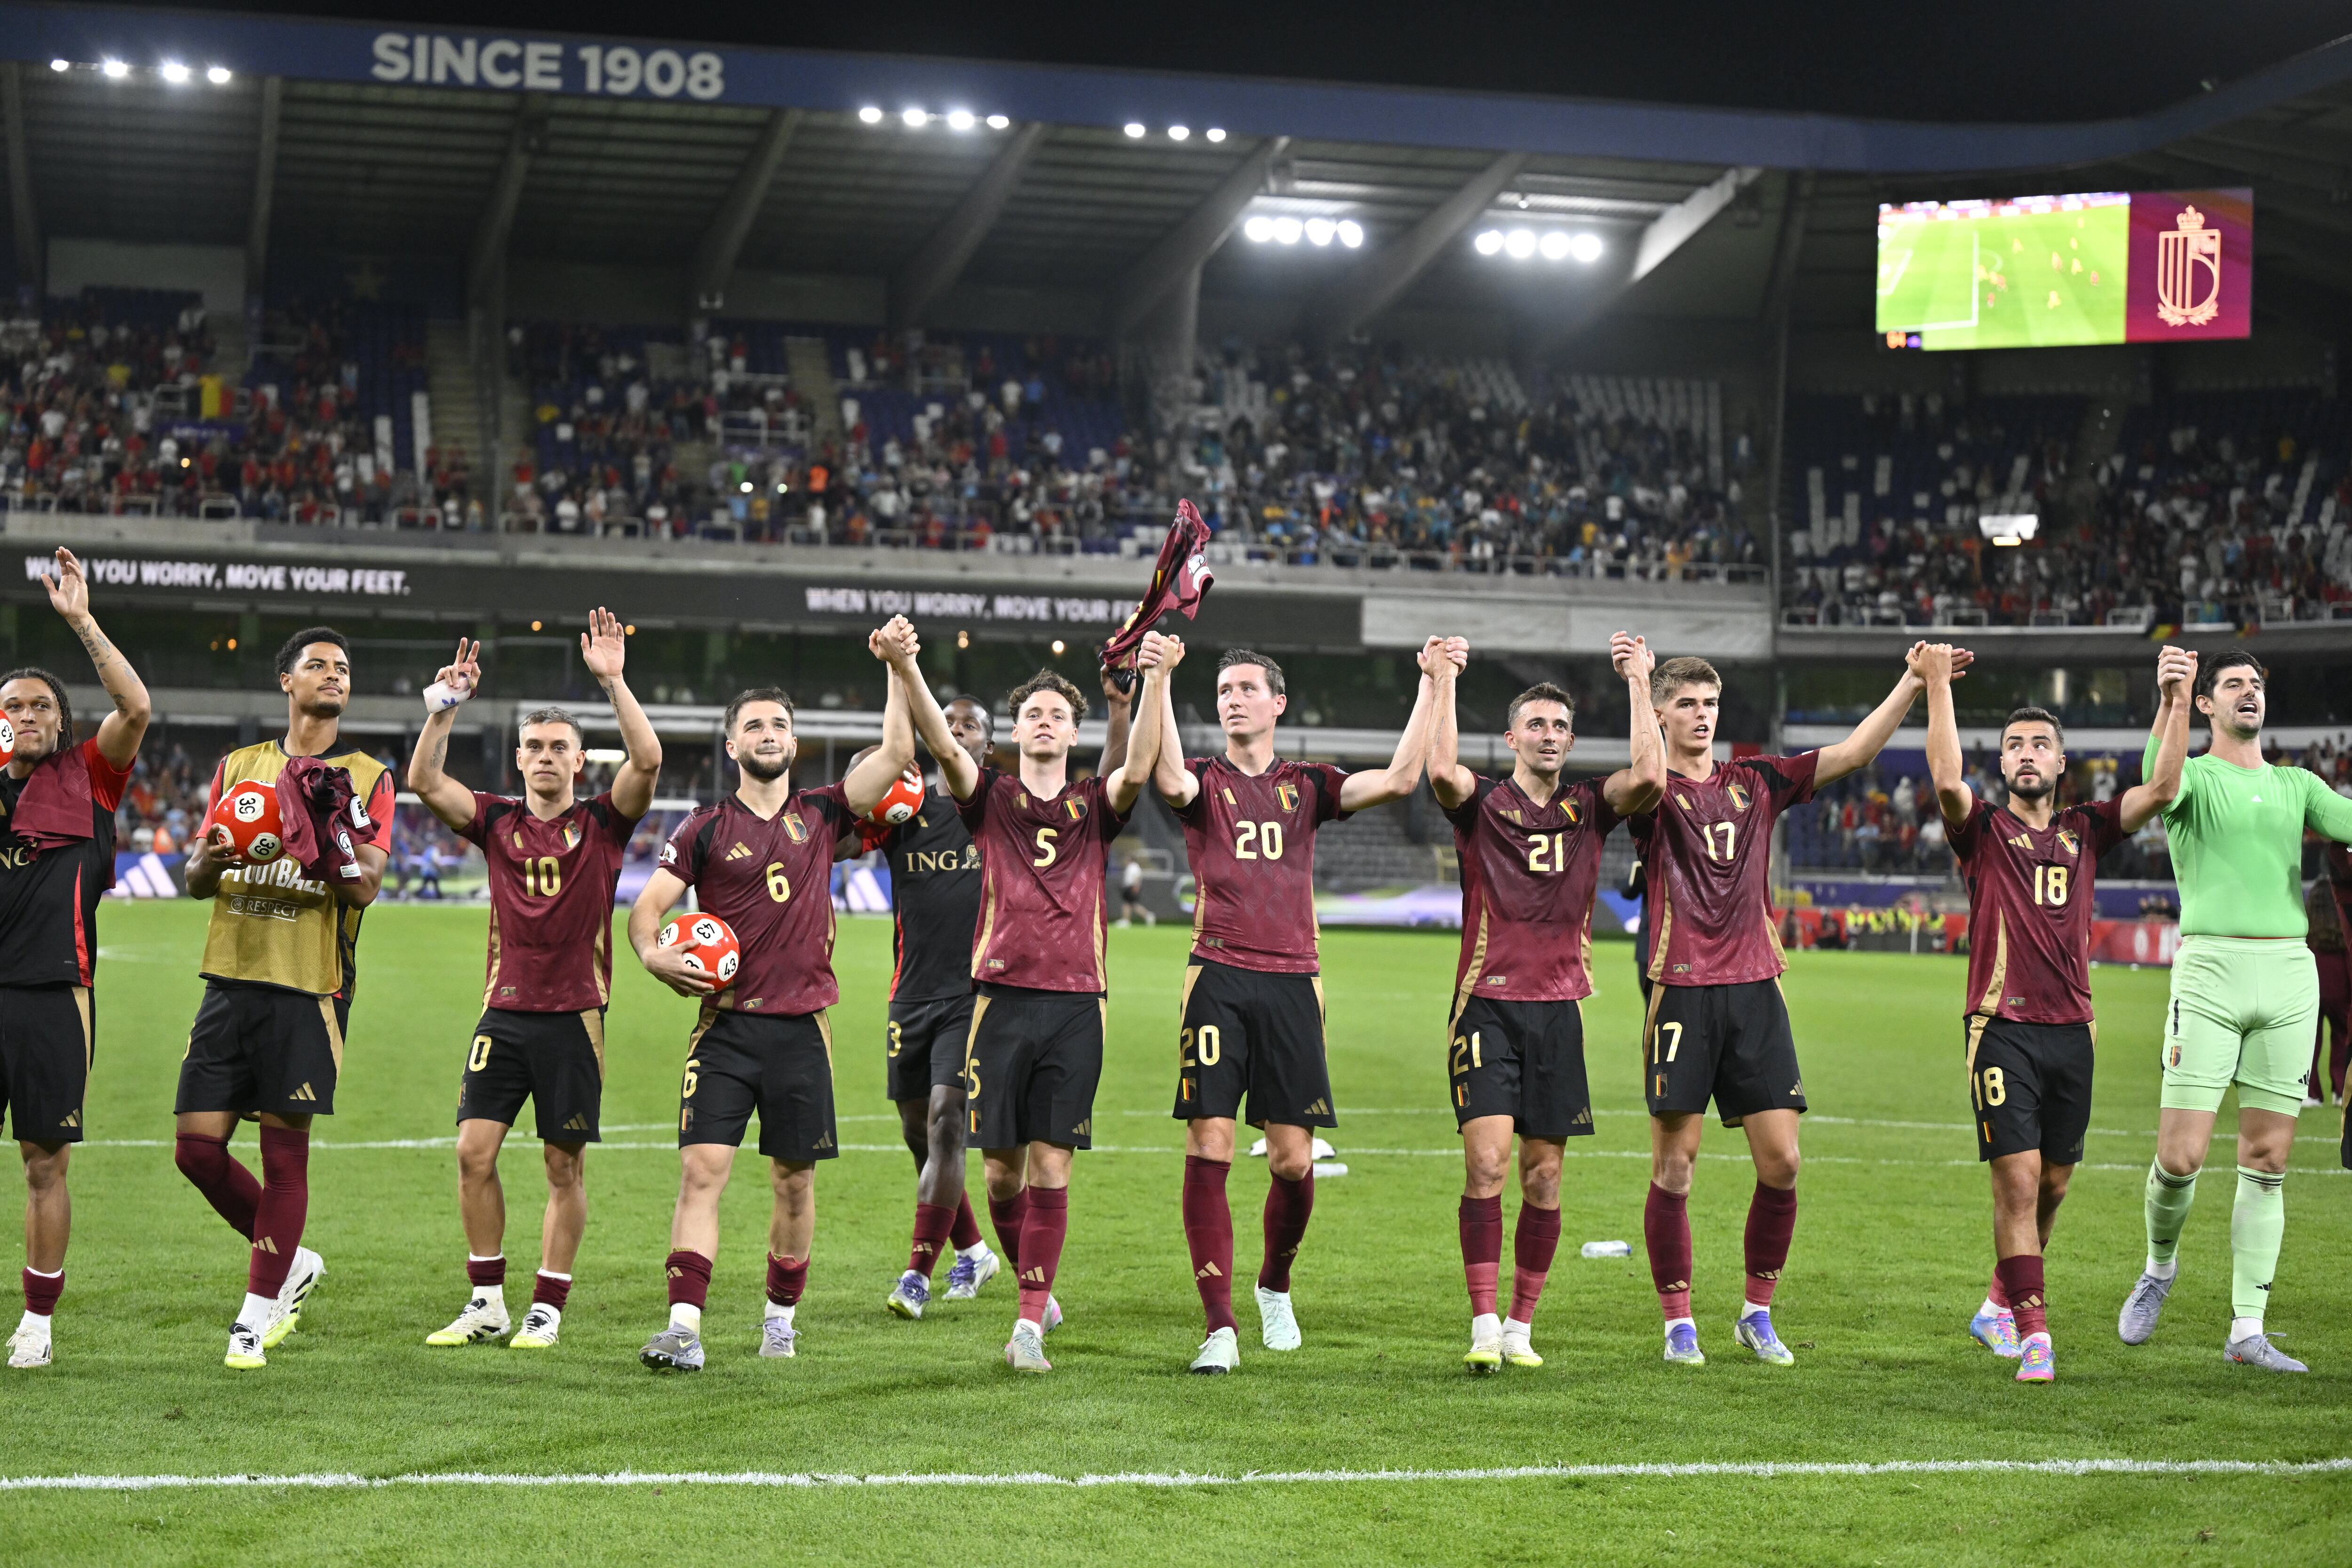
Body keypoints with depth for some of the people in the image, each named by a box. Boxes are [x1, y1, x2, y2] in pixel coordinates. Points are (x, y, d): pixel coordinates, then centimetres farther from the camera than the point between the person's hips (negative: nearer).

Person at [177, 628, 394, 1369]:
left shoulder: (366, 777, 5)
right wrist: (213, 859, -9)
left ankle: (258, 1311, 7)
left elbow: (365, 886, -6)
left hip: (309, 987, -4)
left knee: (285, 1149, -3)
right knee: (198, 1146, 0)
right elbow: (196, 879, 13)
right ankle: (291, 1262, 20)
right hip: (231, 978, 4)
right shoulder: (239, 766, 15)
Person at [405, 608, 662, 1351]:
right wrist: (446, 704, -12)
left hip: (574, 1015, -2)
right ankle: (487, 1304, 9)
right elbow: (425, 781, -3)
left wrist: (612, 681, -19)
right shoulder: (497, 821, 9)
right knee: (474, 1152, -2)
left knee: (565, 1165, 2)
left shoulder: (602, 823, 2)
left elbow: (648, 761, -14)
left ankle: (546, 1310, 11)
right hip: (505, 1011, 2)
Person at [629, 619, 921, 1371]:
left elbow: (897, 755, -1)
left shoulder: (820, 814, 8)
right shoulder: (706, 828, 4)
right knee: (702, 1171, -12)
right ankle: (684, 1328, -16)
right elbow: (647, 906, 2)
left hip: (802, 1026, 2)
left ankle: (781, 1315, 25)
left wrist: (901, 671, -9)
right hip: (726, 1025, -2)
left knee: (796, 1179, 8)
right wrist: (654, 953, -19)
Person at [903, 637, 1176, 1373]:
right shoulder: (992, 797, 9)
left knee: (1051, 1167, -4)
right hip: (1002, 997, 0)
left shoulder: (1094, 806, 10)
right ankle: (1034, 1287, 26)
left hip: (1076, 1003, 0)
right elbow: (942, 745, -7)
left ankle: (1031, 1324, -2)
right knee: (1002, 1168, 3)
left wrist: (1155, 683, -25)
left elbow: (1138, 769, -9)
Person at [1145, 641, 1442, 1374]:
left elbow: (1400, 779, 0)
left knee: (1294, 1160, 0)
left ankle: (1274, 1286, 29)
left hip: (1293, 983, 2)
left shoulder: (1306, 785, 14)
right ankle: (1220, 1327, -5)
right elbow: (1168, 779, -18)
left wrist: (1431, 683, -3)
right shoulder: (1206, 782, 8)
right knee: (1209, 1148, -9)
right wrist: (1158, 682, -27)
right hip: (1217, 978, -2)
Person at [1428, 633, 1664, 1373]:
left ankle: (1521, 1326, 13)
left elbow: (1649, 777, -9)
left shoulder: (1589, 807, 10)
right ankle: (1485, 1326, -10)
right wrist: (1445, 682, -16)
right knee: (1487, 1163, -13)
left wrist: (1639, 683, -8)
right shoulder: (1482, 804, 3)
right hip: (1487, 1003, -3)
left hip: (1560, 1007, 3)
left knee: (1544, 1175, 4)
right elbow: (1442, 770, -19)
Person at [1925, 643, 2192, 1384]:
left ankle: (2000, 1305, 30)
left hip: (2071, 1029, 4)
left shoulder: (2088, 830, 12)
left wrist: (2176, 702, -9)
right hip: (2003, 1025, -4)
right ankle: (2033, 1334, -11)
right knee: (2018, 1179, -12)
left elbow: (2161, 789, 0)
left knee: (2053, 1185, 11)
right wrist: (1936, 686, -22)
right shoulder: (1984, 830, 3)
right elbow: (1947, 781, -18)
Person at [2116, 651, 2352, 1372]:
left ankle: (2247, 1332, 6)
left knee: (2267, 1160, 2)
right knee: (2181, 1155, -8)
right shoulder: (2194, 779, 6)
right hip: (2210, 968, -4)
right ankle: (2161, 1266, 22)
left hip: (2290, 974, 4)